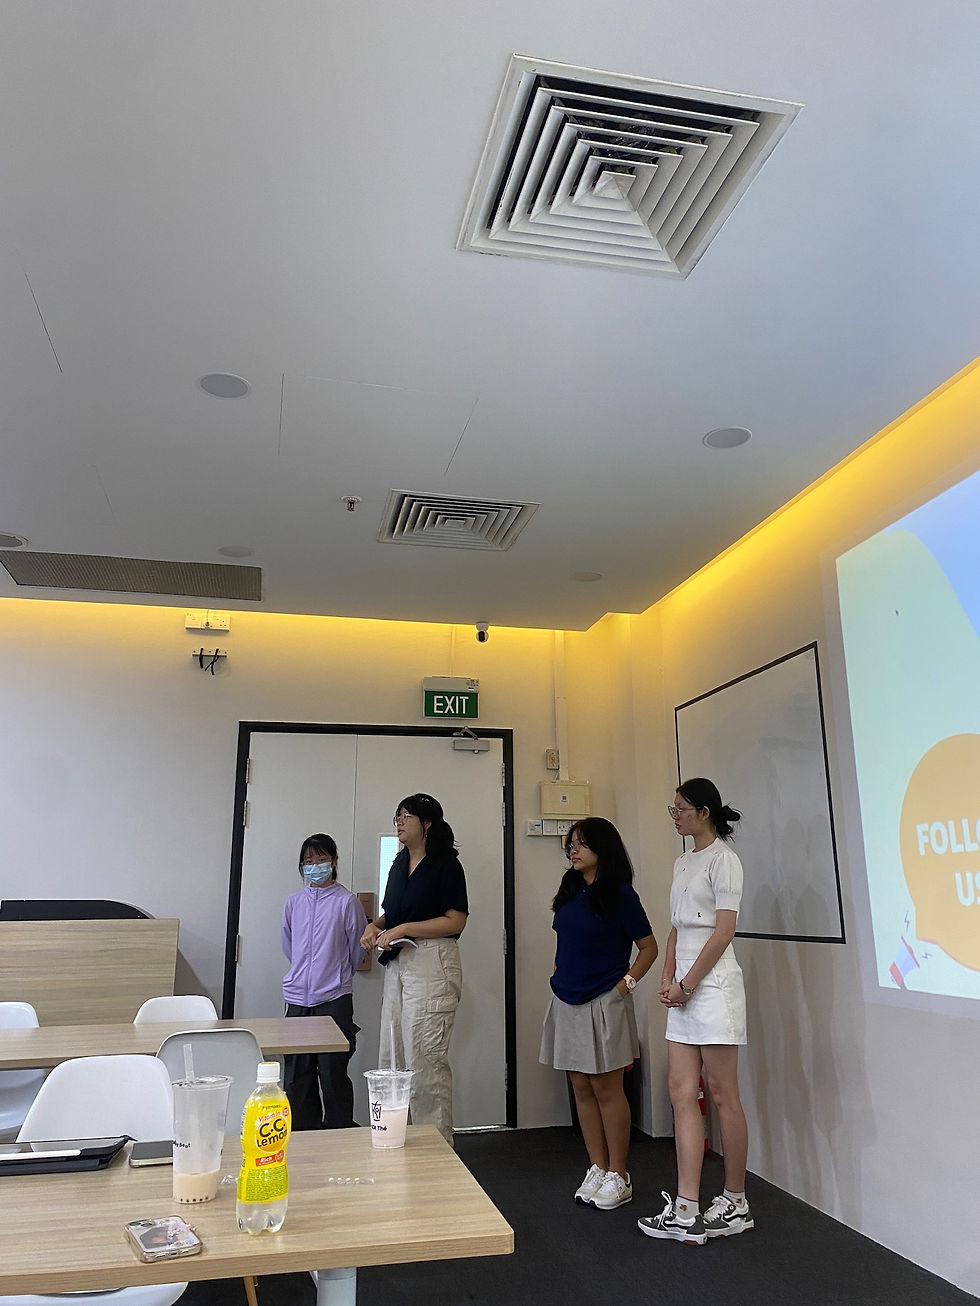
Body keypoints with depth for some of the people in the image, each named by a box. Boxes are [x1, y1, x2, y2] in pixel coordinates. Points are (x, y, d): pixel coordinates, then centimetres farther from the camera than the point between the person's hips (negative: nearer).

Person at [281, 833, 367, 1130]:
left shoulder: (346, 902, -6)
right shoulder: (294, 902, 7)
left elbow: (357, 949, 3)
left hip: (334, 999, -4)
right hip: (297, 998, 4)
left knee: (333, 1072, 0)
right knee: (297, 1073, 10)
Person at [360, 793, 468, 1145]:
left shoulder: (445, 864, -7)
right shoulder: (399, 865, 17)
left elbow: (456, 921, -14)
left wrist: (404, 929, -16)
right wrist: (375, 926, 3)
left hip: (432, 963, -8)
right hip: (397, 964, 9)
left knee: (424, 1059, -6)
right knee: (391, 1059, 11)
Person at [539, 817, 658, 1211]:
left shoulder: (619, 895, -9)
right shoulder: (570, 892, 10)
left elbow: (649, 947, -6)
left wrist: (626, 983, -14)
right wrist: (560, 977, 9)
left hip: (603, 1003, -6)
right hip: (567, 1002, 6)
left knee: (606, 1090, 3)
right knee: (582, 1089, 11)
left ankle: (618, 1176, 16)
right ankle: (597, 1170, 24)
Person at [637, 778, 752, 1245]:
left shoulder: (723, 859, -9)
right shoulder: (682, 863, 16)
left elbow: (723, 931, -14)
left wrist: (687, 984, -12)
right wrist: (668, 979, 6)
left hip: (713, 984, -8)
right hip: (684, 987, 8)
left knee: (723, 1097, 2)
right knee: (682, 1093, 4)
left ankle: (735, 1203, 16)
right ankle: (686, 1211, 7)